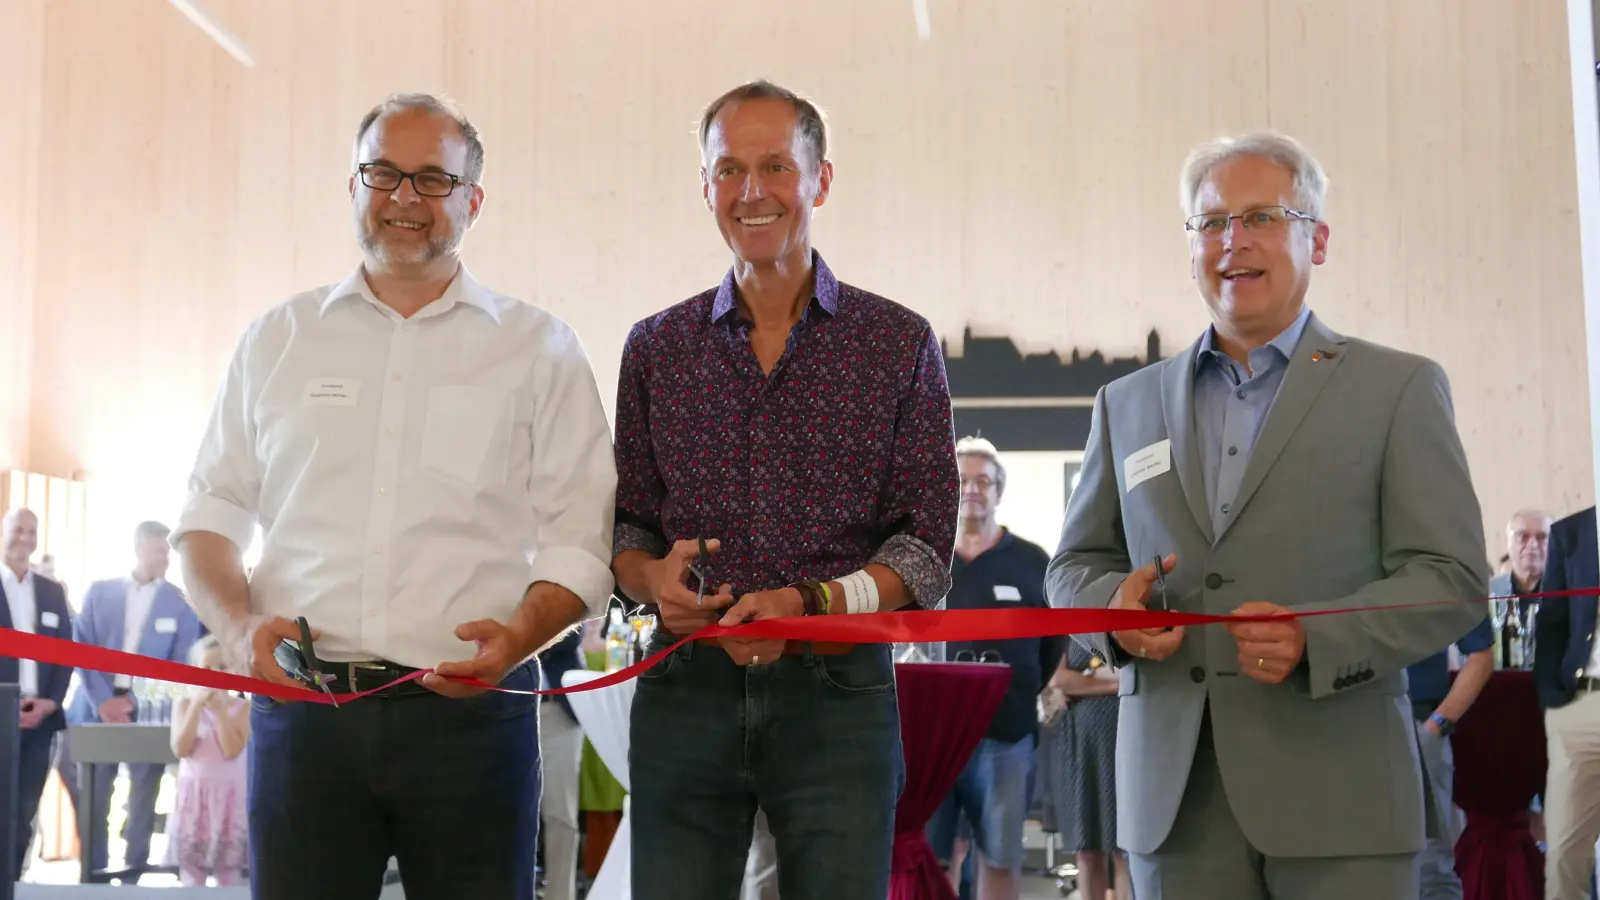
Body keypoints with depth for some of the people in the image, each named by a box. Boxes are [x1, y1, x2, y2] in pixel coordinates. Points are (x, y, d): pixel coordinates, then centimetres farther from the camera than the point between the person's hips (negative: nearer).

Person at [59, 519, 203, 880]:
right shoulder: (99, 592, 8)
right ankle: (94, 872, 14)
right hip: (98, 710, 1)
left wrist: (142, 702, -10)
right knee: (93, 801, 3)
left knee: (142, 800, 3)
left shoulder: (181, 602, 5)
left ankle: (134, 873, 11)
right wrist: (103, 701, -10)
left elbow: (183, 664, 2)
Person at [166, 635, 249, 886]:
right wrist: (197, 706, -14)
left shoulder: (242, 706, -1)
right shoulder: (184, 704, 2)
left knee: (229, 870, 0)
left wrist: (220, 710, -16)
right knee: (191, 869, 2)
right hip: (194, 795, 1)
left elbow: (232, 751, -13)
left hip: (228, 796, -1)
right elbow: (180, 750, -11)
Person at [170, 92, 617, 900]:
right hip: (300, 705, 2)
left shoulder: (539, 349, 8)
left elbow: (579, 541, 3)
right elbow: (209, 518, 15)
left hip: (471, 707, -1)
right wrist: (240, 625, -4)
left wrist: (519, 637, -15)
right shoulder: (277, 340, 15)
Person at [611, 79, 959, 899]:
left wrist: (810, 604, -16)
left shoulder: (899, 343, 4)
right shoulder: (656, 349, 10)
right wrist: (656, 579, -9)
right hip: (685, 692, 2)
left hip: (840, 691, -1)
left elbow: (925, 550, 0)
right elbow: (627, 525, 13)